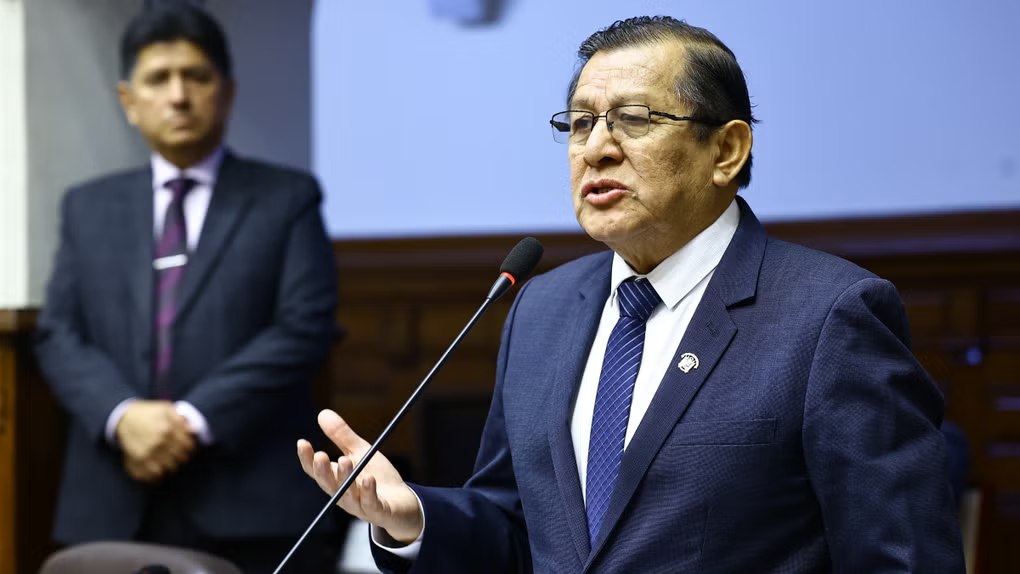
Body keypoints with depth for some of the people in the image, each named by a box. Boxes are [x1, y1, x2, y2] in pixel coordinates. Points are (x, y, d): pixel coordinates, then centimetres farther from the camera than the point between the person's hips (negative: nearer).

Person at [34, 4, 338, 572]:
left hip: (249, 502, -2)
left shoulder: (288, 198, 7)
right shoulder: (89, 207, 16)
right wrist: (123, 415, -12)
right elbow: (59, 335, 8)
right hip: (116, 504, 3)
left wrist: (196, 419, -13)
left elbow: (305, 328, -4)